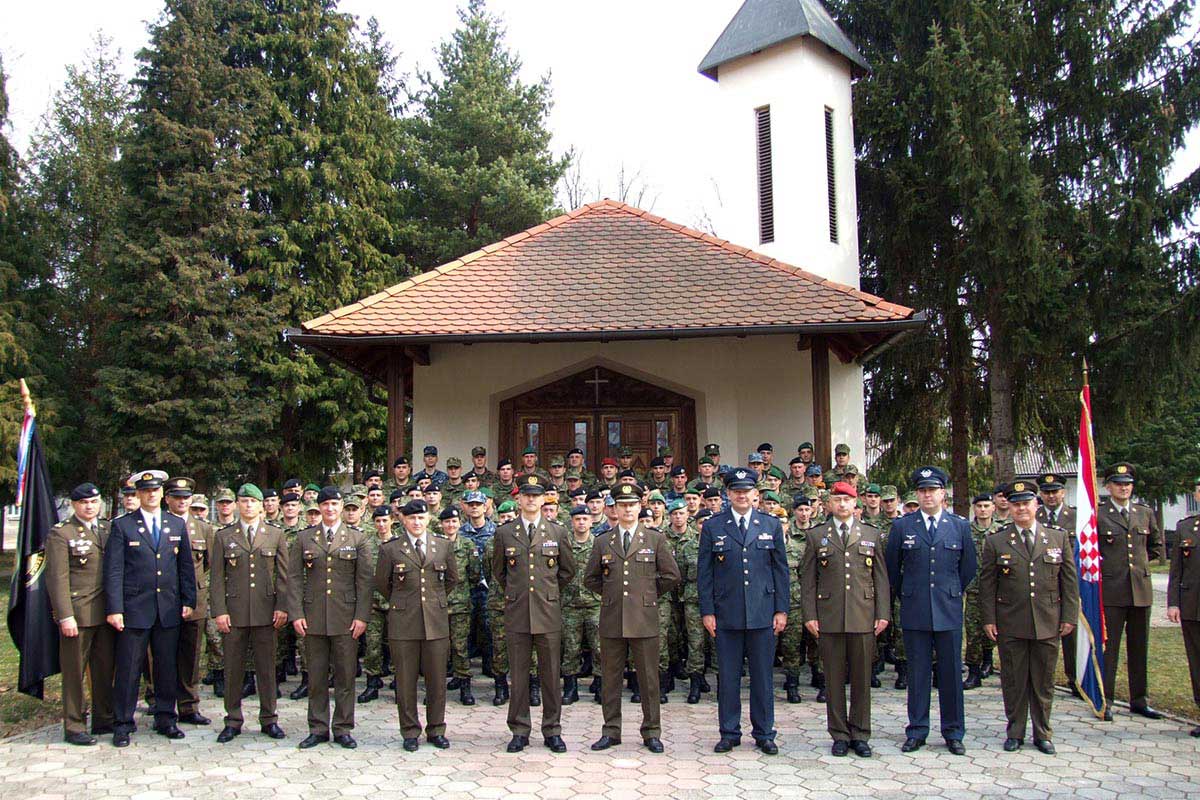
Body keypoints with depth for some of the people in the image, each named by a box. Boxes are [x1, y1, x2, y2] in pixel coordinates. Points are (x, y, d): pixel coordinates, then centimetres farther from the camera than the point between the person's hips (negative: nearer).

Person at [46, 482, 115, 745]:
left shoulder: (109, 529, 11)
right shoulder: (60, 533, -5)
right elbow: (57, 578, -9)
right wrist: (65, 616, -15)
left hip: (106, 613, 5)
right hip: (77, 613, -5)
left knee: (105, 669, 12)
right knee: (74, 672, 3)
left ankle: (103, 719, 23)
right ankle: (74, 727, 12)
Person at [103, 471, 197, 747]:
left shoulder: (177, 525, 10)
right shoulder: (122, 526, 0)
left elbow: (186, 566, 12)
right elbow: (113, 571, -4)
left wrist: (188, 601, 5)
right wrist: (114, 609, -11)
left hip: (169, 609, 3)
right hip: (134, 609, -3)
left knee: (167, 667, 9)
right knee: (128, 669, 1)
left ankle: (165, 719, 21)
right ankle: (123, 724, 12)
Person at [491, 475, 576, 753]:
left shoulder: (558, 532, 4)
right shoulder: (504, 533, 5)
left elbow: (568, 570, 13)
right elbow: (497, 570, 17)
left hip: (548, 612, 0)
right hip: (516, 613, 0)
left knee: (551, 674, 4)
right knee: (519, 674, 5)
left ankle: (552, 731, 14)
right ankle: (519, 731, 14)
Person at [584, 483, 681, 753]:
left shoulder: (656, 539, 4)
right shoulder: (603, 542, 9)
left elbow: (671, 575, 5)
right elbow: (590, 578, 16)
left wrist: (650, 596, 7)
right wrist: (610, 594, 10)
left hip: (644, 619, -2)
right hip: (611, 619, 2)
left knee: (648, 677, 3)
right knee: (610, 677, 7)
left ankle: (652, 733, 14)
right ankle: (611, 732, 17)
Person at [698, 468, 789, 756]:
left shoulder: (771, 525, 8)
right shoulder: (712, 527, 4)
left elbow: (781, 569, 8)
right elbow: (704, 573, 4)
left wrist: (781, 610, 2)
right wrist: (707, 611, -2)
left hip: (763, 613, 1)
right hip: (726, 614, 0)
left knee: (762, 676, 7)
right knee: (728, 677, 5)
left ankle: (764, 734, 18)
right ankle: (729, 733, 17)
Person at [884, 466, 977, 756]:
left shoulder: (960, 526, 5)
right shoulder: (901, 526, 3)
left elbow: (968, 567, 14)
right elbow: (892, 568, 10)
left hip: (949, 612, 1)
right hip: (914, 612, 0)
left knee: (951, 672, 6)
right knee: (917, 672, 5)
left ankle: (953, 732, 17)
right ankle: (917, 731, 14)